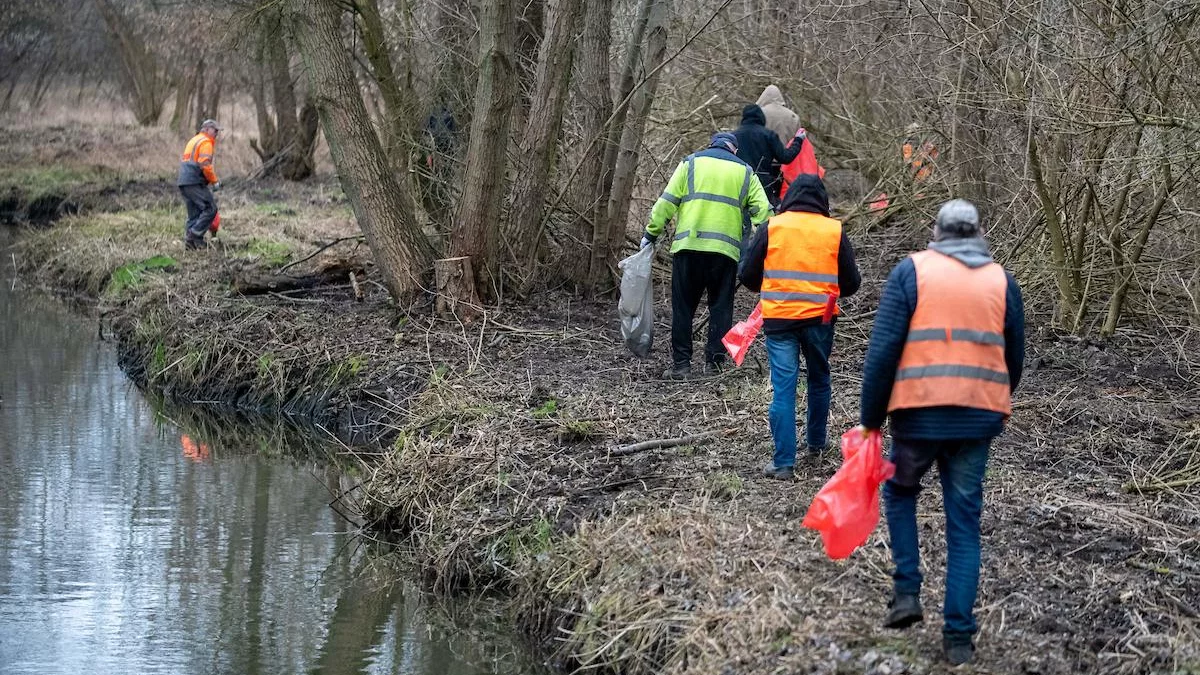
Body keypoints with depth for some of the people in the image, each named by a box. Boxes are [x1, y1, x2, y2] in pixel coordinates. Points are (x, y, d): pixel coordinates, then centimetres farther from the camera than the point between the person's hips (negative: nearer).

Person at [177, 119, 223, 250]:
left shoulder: (193, 140, 26)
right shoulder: (206, 142, -5)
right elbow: (205, 164, -18)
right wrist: (214, 181, -8)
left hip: (183, 182, 10)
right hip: (195, 182, -10)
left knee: (194, 213, 12)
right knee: (210, 209, -9)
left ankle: (189, 241, 7)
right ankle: (194, 236, -15)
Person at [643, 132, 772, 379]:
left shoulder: (691, 163, 11)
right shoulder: (745, 173, 15)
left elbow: (667, 201, 4)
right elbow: (763, 212, 7)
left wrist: (651, 233, 9)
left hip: (688, 247, -1)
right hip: (725, 249, 1)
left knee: (683, 307, 5)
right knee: (721, 307, 9)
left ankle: (680, 364, 3)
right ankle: (714, 363, 6)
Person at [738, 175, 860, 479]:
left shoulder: (771, 228, -2)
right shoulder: (835, 231, -1)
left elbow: (747, 276, 2)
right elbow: (851, 282, 4)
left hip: (778, 317, -1)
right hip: (819, 319, 1)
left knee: (783, 387, -1)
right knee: (819, 381, 21)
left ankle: (784, 462, -4)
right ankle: (816, 444, 36)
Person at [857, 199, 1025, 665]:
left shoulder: (912, 271, 1)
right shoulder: (1001, 281, 10)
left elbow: (882, 351, -6)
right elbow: (1014, 358, 17)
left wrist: (871, 418, 2)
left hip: (918, 413, -2)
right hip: (979, 417, 2)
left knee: (900, 492, 24)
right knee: (964, 522, 9)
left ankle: (907, 592, 12)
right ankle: (959, 635, 6)